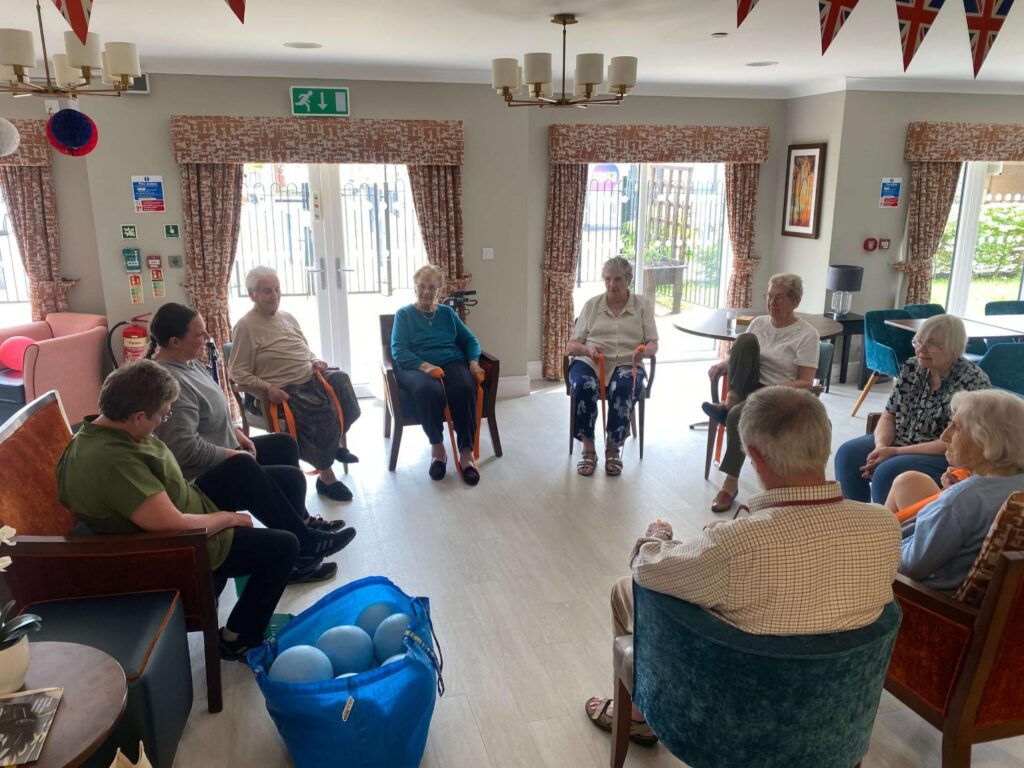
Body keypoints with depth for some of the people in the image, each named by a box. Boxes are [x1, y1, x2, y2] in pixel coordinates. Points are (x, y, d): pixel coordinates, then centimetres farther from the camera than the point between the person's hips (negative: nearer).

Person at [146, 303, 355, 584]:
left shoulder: (187, 361, 5)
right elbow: (186, 450, -32)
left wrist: (236, 432, 5)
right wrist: (233, 455, -19)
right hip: (203, 480, -11)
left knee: (284, 444, 18)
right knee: (292, 480, -14)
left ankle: (302, 523, 31)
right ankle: (301, 548, 6)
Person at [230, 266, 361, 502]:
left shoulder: (288, 318, 17)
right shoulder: (246, 326, -5)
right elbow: (238, 373, -8)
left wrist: (315, 362, 7)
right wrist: (267, 389, -20)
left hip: (311, 376, 7)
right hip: (285, 389, -7)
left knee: (341, 381, -21)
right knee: (321, 410, -31)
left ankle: (335, 442, -1)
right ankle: (325, 476, -17)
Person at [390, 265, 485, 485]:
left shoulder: (447, 312, 22)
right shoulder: (404, 314, 12)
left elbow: (470, 340, 20)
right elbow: (398, 350, -1)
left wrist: (473, 361, -2)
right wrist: (425, 366, -19)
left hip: (452, 362, 3)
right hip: (416, 366, -2)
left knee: (465, 389, -35)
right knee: (427, 391, -40)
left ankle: (467, 452, -29)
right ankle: (437, 448, -22)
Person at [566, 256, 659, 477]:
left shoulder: (643, 305, 10)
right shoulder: (592, 305, 12)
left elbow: (653, 344, 3)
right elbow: (570, 345, 8)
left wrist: (644, 350, -22)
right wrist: (588, 349, -15)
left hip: (627, 365, -1)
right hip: (590, 362, 1)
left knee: (624, 388, -36)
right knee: (584, 386, -34)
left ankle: (613, 449, -19)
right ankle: (588, 449, -20)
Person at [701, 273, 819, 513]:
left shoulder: (806, 334, -5)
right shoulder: (759, 322, 11)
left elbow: (805, 383, -10)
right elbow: (741, 353, 18)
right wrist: (723, 364, -6)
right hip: (749, 387, 4)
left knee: (738, 415, -36)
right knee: (746, 339, -22)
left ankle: (731, 483, -22)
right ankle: (728, 402, -26)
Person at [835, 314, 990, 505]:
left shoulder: (972, 382, -17)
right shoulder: (912, 368, 1)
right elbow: (888, 417, 4)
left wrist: (896, 452, -24)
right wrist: (881, 446, -17)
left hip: (947, 458, -6)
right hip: (901, 441, 7)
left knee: (889, 471, -30)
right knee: (849, 453, -14)